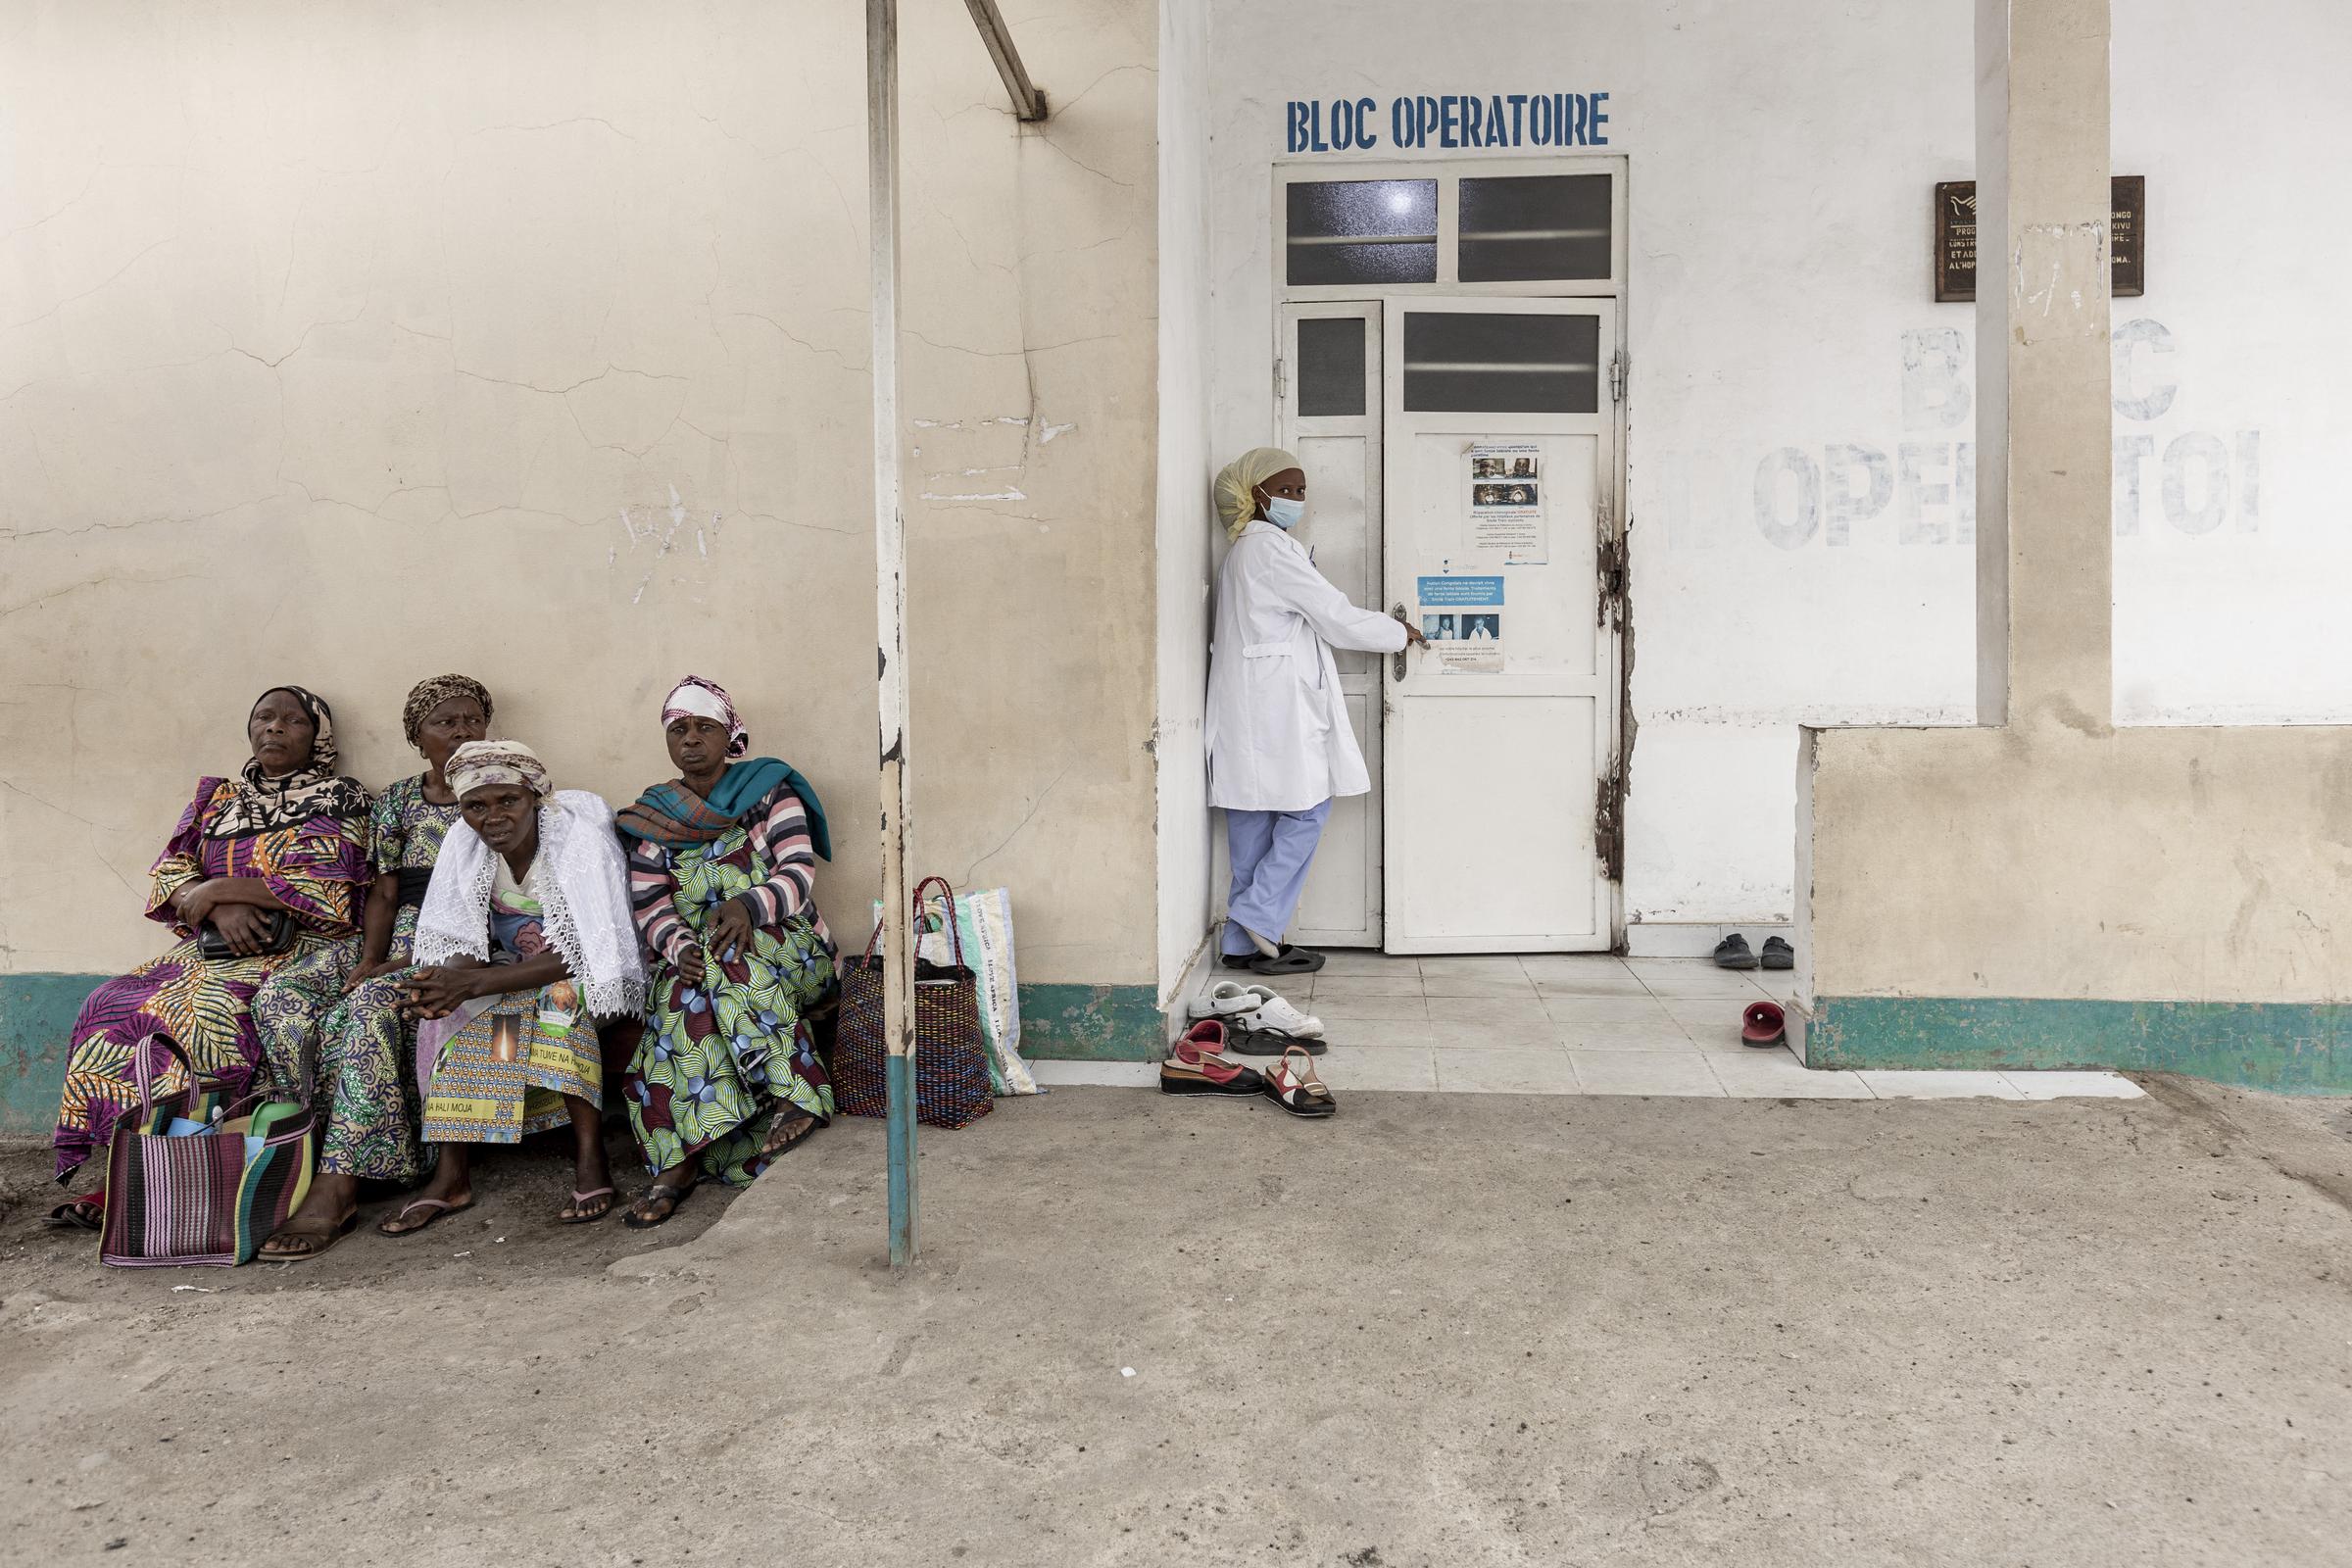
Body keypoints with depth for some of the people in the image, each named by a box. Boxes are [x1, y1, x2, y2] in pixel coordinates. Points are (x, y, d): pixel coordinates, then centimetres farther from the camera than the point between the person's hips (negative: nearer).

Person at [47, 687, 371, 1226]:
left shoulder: (340, 799, 3)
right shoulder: (217, 798, 21)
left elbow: (332, 893, -9)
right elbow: (170, 873, 11)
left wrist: (221, 888, -7)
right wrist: (222, 910, -11)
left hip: (301, 946, -6)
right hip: (218, 947, 6)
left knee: (206, 1011, -31)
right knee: (114, 1006, -18)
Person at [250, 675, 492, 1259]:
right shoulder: (395, 802, 16)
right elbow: (385, 894, 12)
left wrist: (408, 963, -15)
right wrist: (368, 959, -9)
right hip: (398, 940, 5)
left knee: (365, 1009, -33)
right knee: (281, 994, -21)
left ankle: (334, 1191, -36)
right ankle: (327, 1156, -21)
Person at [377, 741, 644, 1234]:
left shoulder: (580, 837, -22)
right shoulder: (463, 844, -6)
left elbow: (583, 952, -26)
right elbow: (465, 943, -8)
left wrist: (477, 982, -34)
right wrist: (447, 979, -33)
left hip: (590, 978, -5)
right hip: (513, 971, 6)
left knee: (561, 998, -34)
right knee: (450, 1013, -18)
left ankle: (590, 1158, -29)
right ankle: (451, 1176, -16)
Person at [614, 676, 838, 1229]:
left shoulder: (768, 790, 4)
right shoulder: (652, 817, 11)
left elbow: (799, 873, -9)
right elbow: (650, 907, 1)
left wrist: (748, 905, -30)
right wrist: (678, 946, -22)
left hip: (787, 947, -2)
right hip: (698, 955, 2)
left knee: (730, 953, -35)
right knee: (683, 994, -31)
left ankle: (794, 1095, -34)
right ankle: (677, 1166, -34)